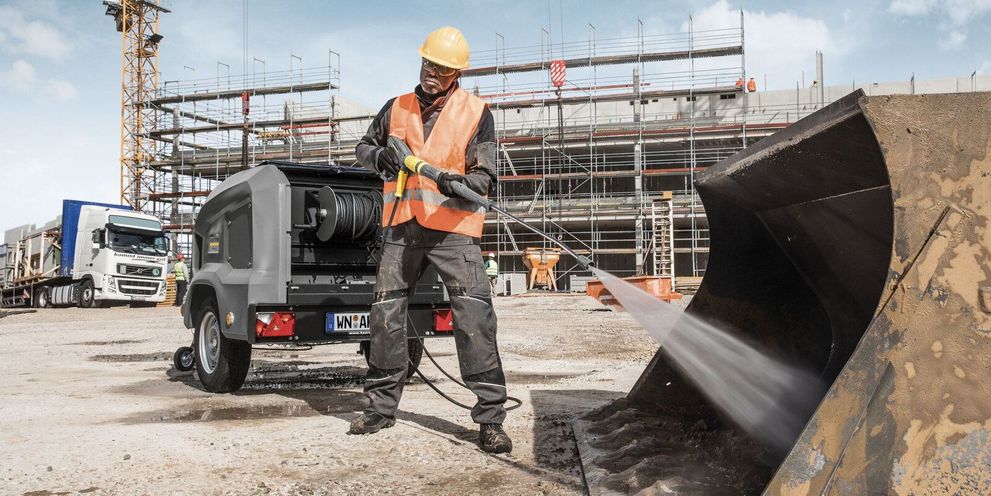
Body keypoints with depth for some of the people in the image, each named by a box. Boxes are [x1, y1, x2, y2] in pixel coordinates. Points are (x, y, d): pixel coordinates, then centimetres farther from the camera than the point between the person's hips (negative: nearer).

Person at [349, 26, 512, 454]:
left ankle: (490, 418, -6)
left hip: (453, 229, -4)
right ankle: (381, 405, 24)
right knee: (385, 314, 8)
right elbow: (363, 146, 24)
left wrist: (459, 184, -26)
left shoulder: (476, 112, 1)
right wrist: (379, 156, 0)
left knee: (475, 318, -12)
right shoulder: (397, 108, 13)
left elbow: (485, 177, -3)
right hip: (403, 227, 4)